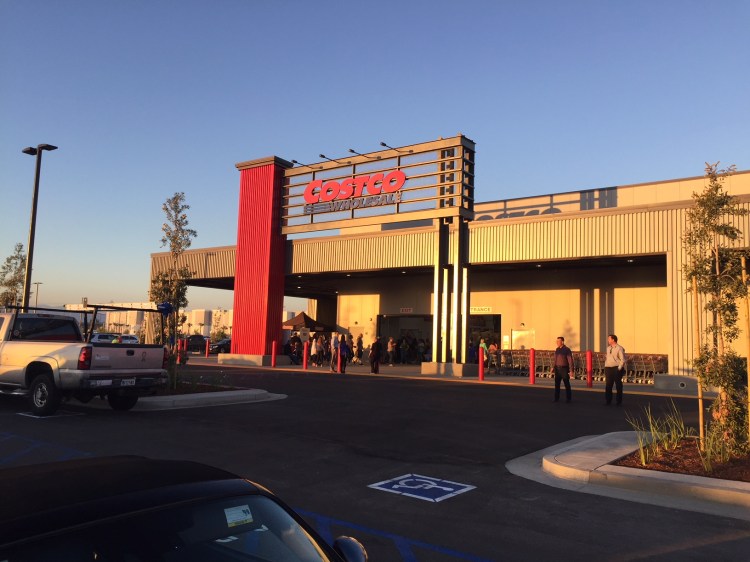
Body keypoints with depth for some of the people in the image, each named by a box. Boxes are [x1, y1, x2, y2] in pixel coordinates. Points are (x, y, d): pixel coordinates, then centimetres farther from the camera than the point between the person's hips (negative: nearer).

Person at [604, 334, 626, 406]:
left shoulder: (619, 348, -7)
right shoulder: (608, 348, 15)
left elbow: (622, 360, -9)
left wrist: (619, 369, -14)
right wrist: (605, 368, 13)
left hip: (616, 368, -6)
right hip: (608, 368, 6)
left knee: (618, 385, 2)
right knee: (608, 385, 4)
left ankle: (619, 402, 10)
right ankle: (607, 401, 10)